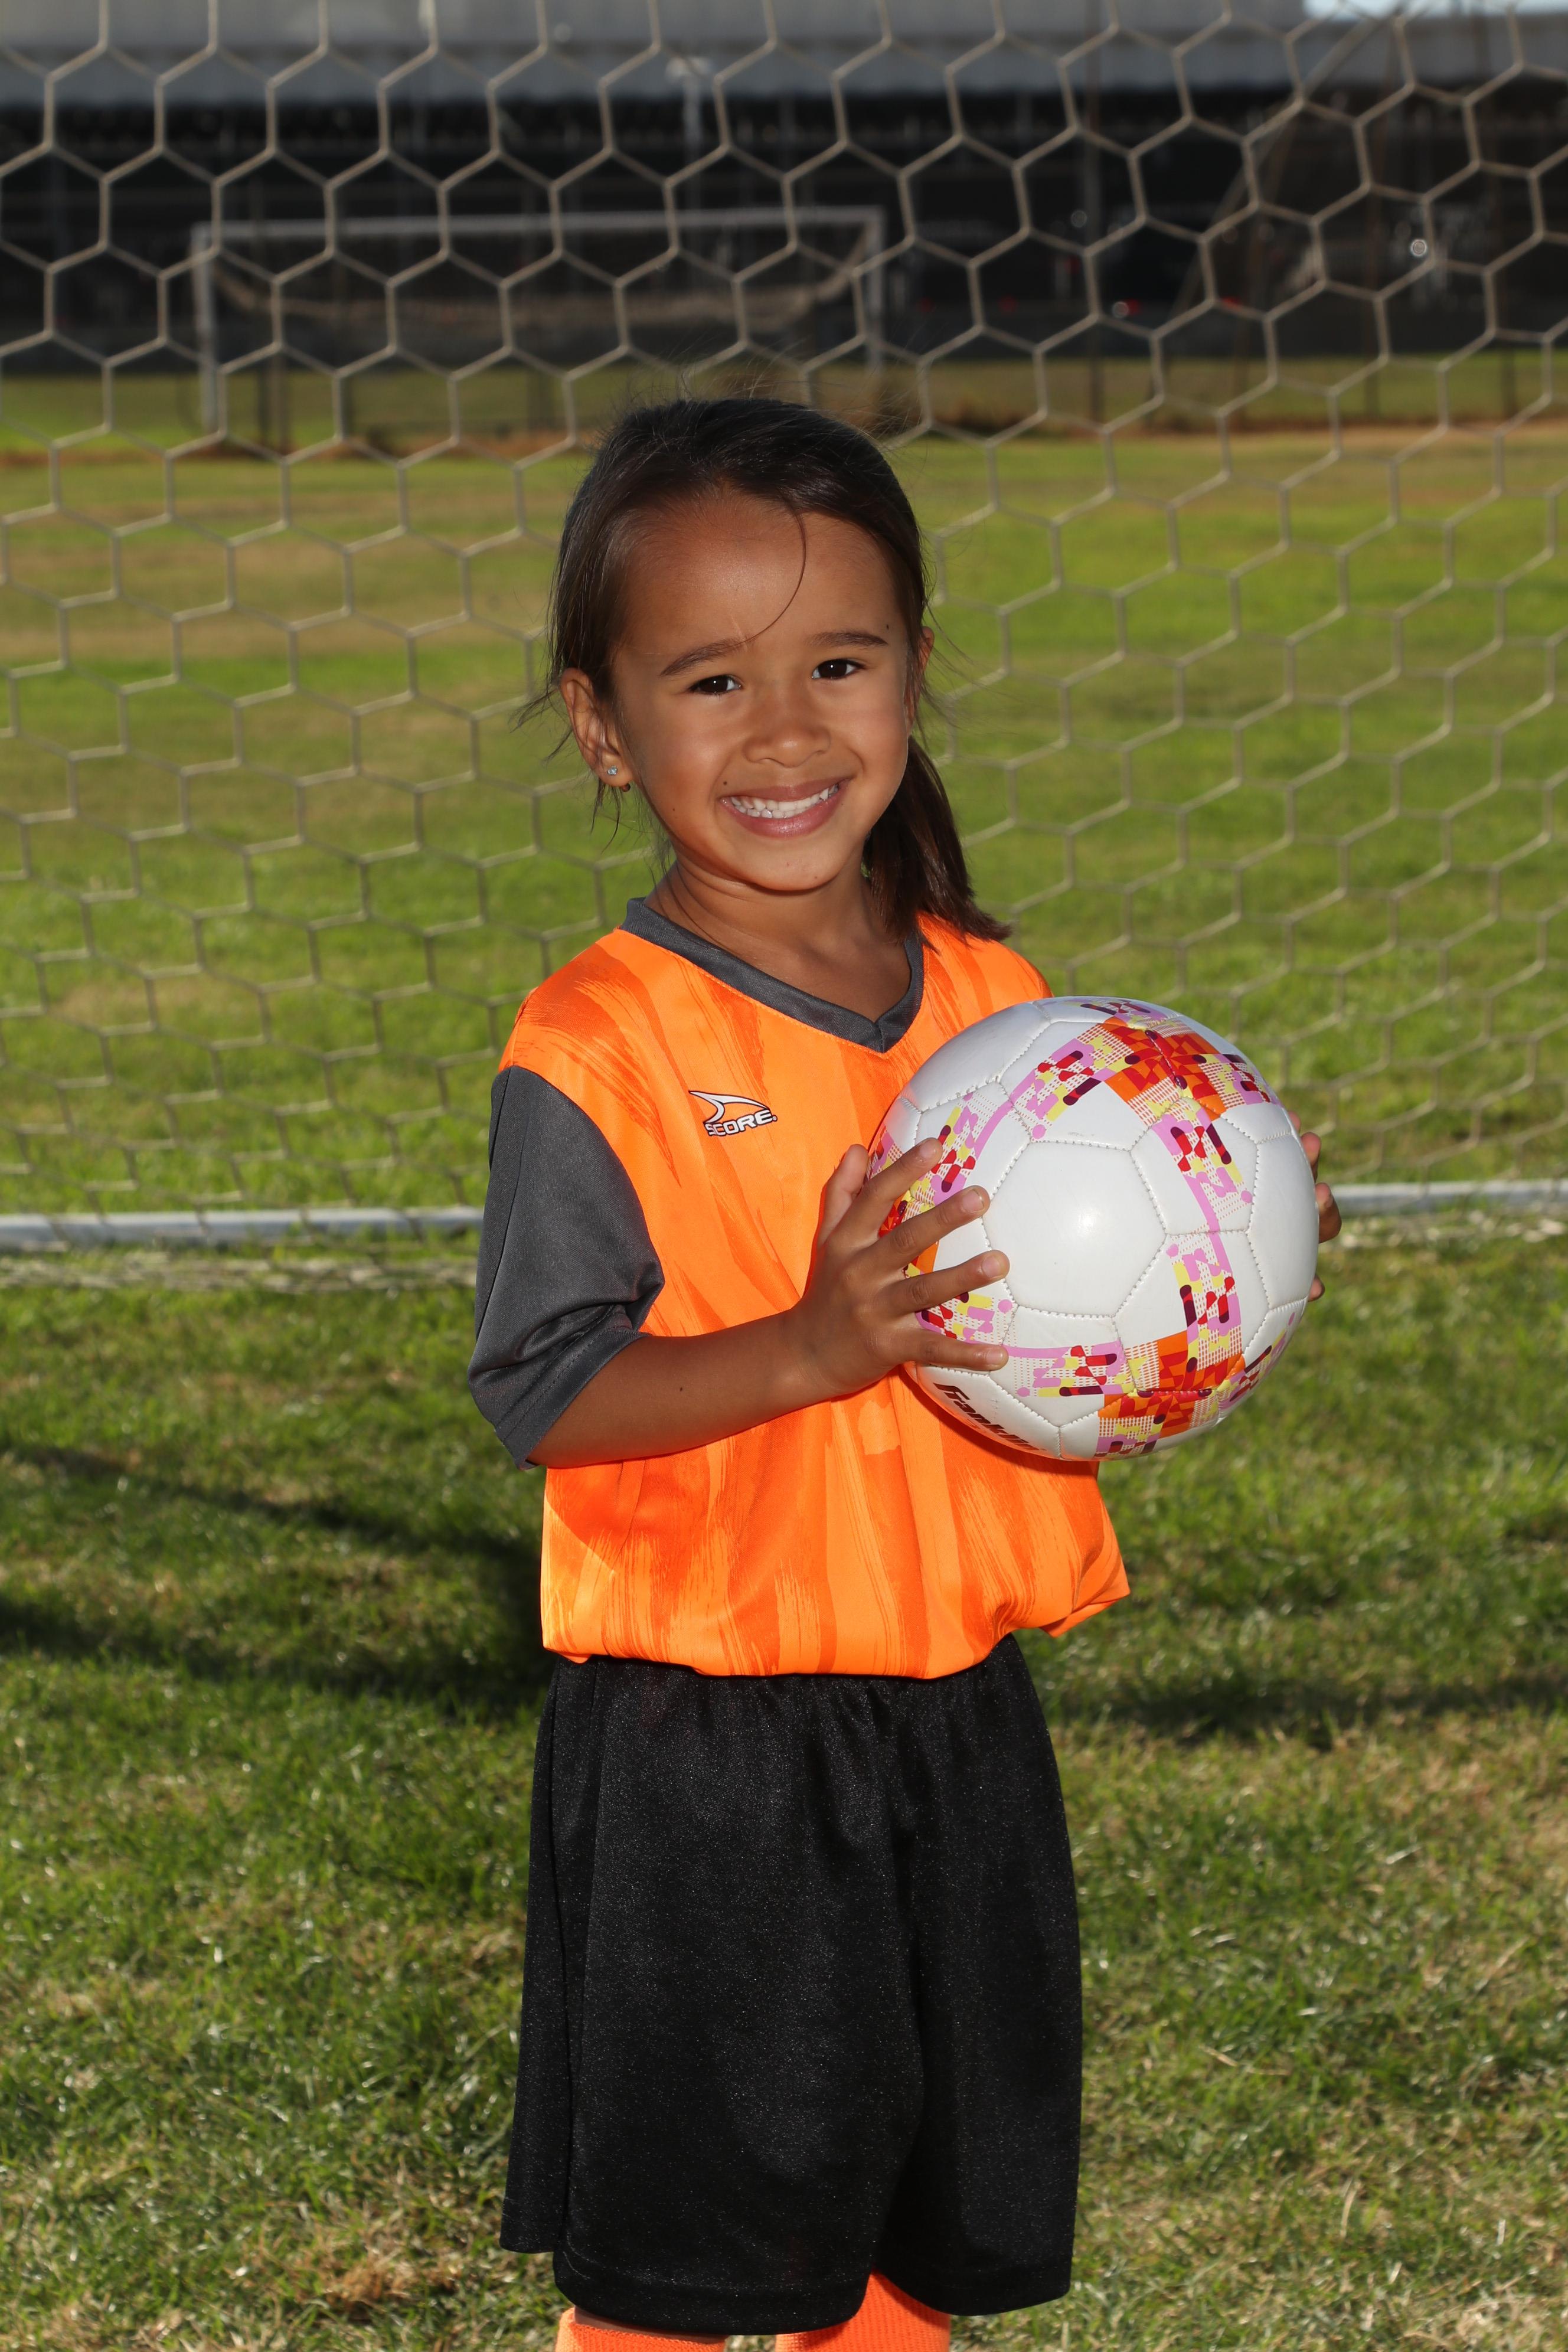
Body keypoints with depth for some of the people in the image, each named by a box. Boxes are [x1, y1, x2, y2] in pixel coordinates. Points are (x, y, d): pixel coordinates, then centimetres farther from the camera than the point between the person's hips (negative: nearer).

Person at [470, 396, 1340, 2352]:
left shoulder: (996, 1003, 4)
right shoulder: (595, 1054, -14)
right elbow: (541, 1394, -17)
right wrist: (813, 1348, -29)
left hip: (957, 1713, 5)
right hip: (700, 1749, -5)